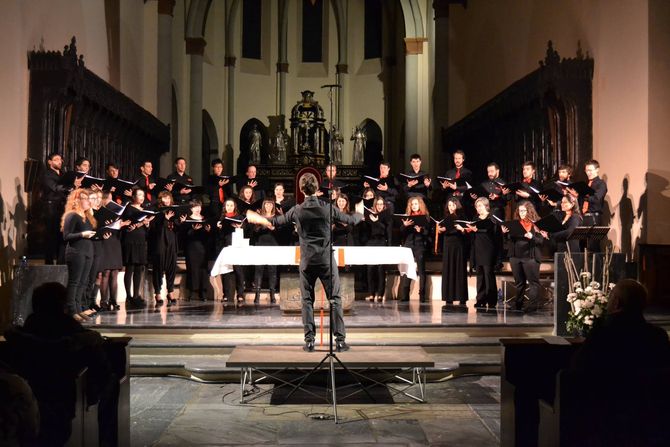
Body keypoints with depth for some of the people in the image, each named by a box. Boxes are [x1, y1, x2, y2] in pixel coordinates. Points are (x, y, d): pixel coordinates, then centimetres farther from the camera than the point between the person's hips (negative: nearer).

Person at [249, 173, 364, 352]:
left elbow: (275, 222, 13)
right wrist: (359, 215, 30)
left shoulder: (297, 211, -1)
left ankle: (309, 340, 6)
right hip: (327, 260, -1)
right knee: (335, 299, 4)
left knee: (307, 300, 9)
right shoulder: (327, 208, -4)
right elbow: (351, 220, 6)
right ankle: (340, 340, 1)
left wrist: (258, 218, 32)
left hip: (307, 260, 1)